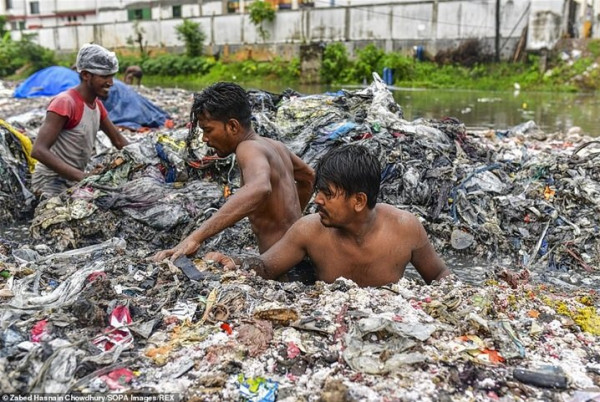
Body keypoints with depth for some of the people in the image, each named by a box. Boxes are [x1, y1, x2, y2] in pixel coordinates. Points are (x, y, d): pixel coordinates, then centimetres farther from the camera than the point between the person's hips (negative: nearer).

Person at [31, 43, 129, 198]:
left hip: (75, 180, 9)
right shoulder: (65, 103, -21)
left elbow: (118, 140, 15)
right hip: (51, 182, -8)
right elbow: (38, 150, -29)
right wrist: (83, 176, -35)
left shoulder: (97, 104, 6)